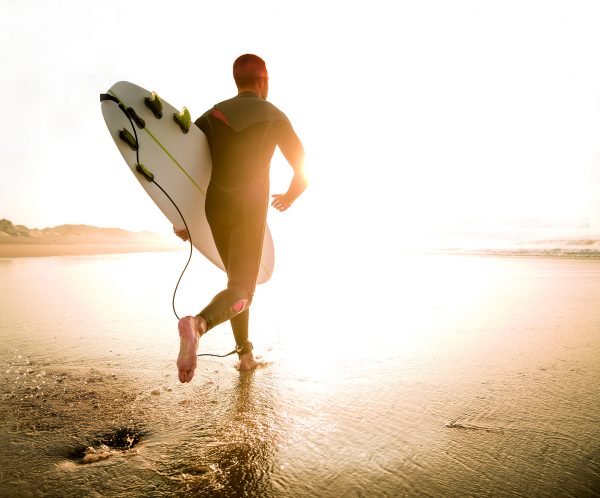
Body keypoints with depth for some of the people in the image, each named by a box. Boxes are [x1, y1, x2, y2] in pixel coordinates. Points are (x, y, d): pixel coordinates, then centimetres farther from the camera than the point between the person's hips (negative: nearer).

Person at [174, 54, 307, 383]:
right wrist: (289, 197, 26)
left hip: (215, 207, 5)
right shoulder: (275, 117, 6)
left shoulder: (213, 114, 15)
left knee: (237, 279, 20)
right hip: (249, 208, -4)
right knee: (240, 293, -7)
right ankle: (199, 323, -39)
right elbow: (303, 171, 5)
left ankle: (245, 353, 25)